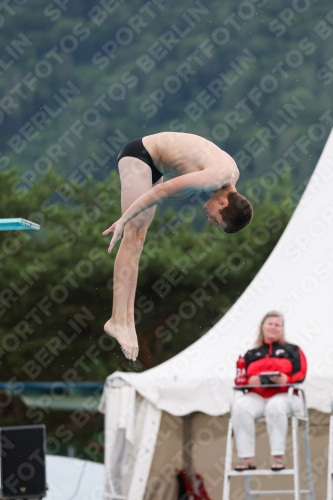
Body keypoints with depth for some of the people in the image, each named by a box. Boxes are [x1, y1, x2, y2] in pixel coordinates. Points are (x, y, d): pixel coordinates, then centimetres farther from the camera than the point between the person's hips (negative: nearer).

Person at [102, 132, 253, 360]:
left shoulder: (232, 173, 0)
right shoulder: (218, 177, -28)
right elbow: (163, 190, -29)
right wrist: (124, 219, -25)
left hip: (151, 162, 9)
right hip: (138, 154, -9)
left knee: (138, 240, 3)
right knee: (134, 237, -14)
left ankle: (126, 318, 0)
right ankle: (118, 320, -17)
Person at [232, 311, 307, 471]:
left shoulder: (292, 350, 19)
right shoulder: (251, 354, 25)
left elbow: (300, 373, 3)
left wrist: (286, 380, -20)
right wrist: (250, 381, -13)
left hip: (284, 395, -2)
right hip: (257, 396, 2)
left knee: (275, 406, -40)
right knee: (240, 406, -33)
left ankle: (278, 457, -39)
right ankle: (247, 458, -34)